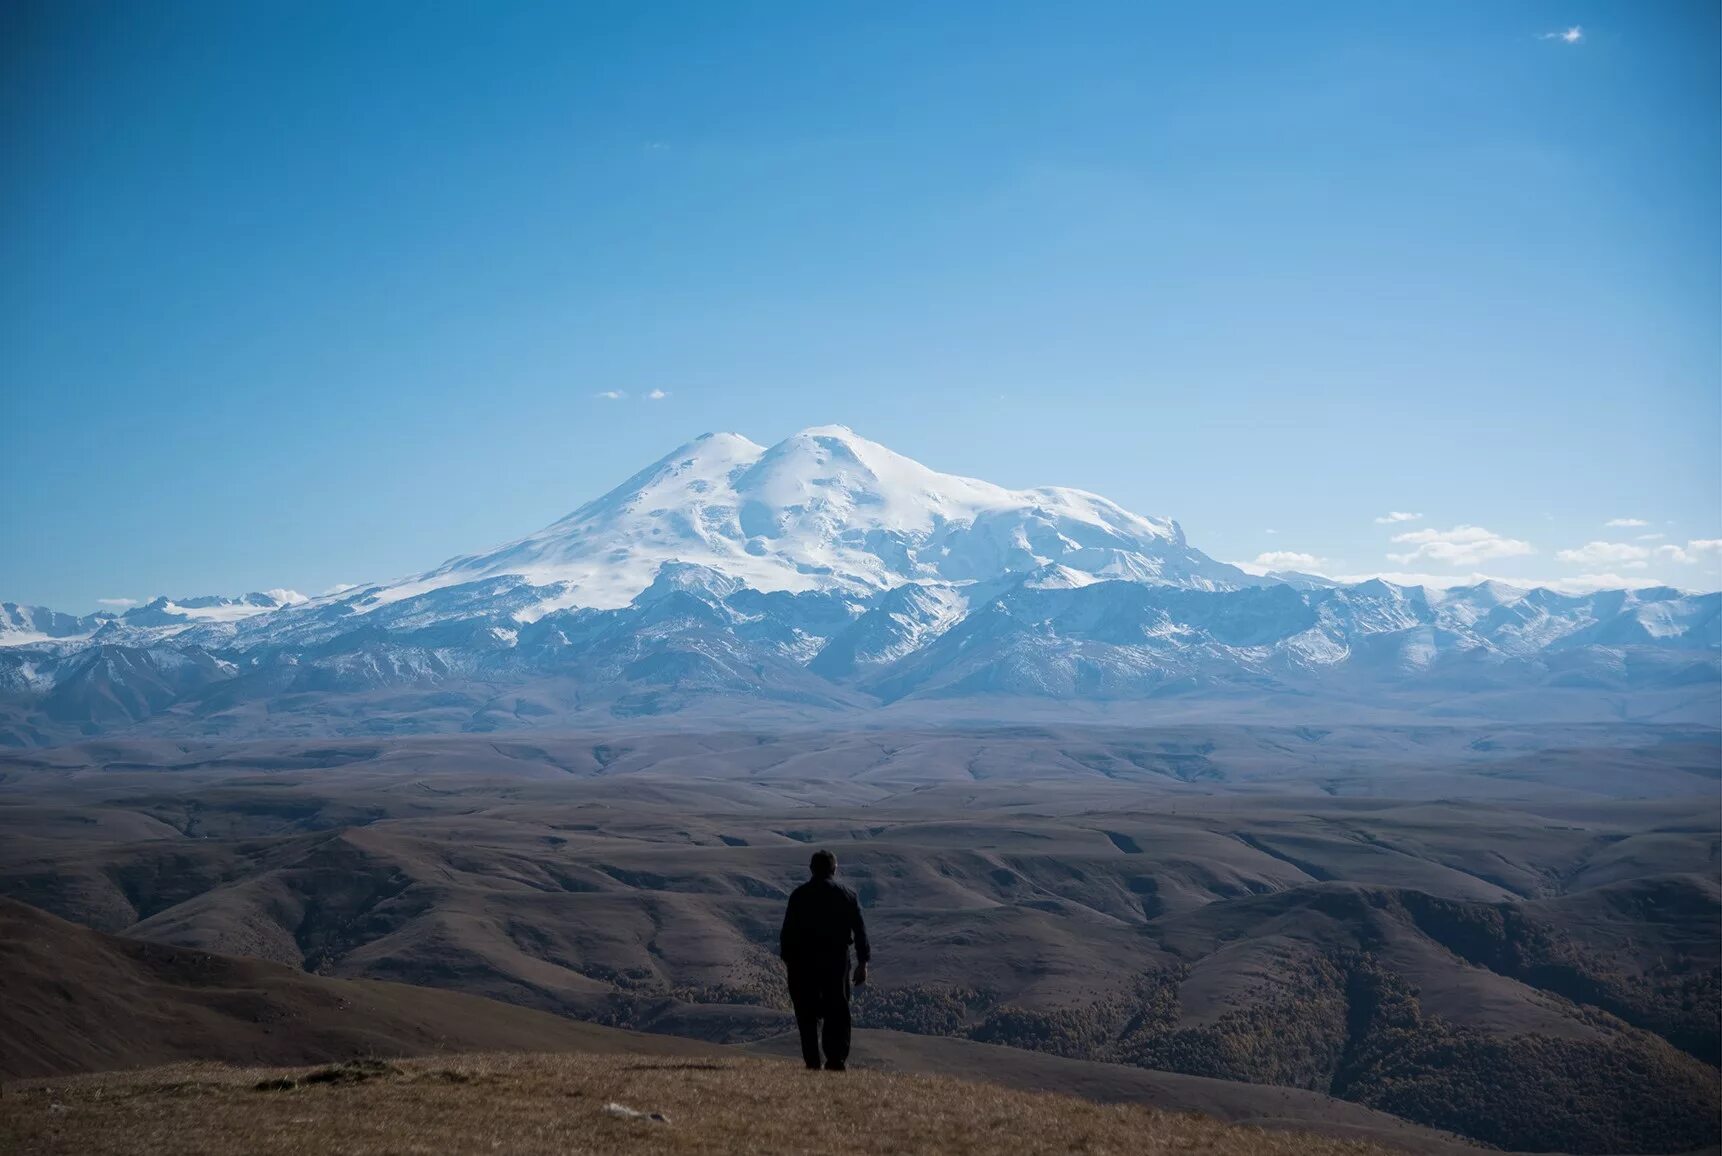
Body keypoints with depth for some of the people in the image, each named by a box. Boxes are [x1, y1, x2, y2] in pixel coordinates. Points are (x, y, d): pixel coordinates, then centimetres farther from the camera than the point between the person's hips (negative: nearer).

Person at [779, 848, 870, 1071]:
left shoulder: (799, 895, 0)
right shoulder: (847, 895, 3)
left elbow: (788, 930, -2)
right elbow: (860, 930, 1)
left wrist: (787, 960, 5)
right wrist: (862, 962, 5)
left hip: (804, 960, -1)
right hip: (836, 959, 1)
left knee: (807, 1013, 6)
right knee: (837, 1011, 6)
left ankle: (812, 1061, 2)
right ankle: (836, 1060, 0)